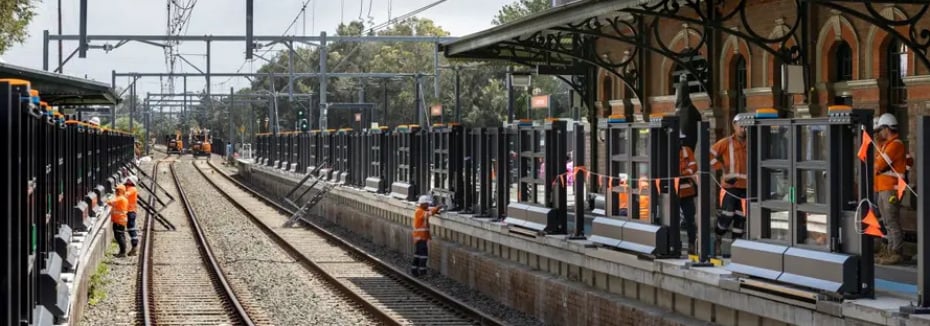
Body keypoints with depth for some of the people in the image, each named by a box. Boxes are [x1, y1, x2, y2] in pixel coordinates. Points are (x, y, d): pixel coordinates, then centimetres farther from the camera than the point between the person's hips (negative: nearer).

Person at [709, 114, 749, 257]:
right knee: (727, 214, -7)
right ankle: (717, 240, 14)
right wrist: (721, 168, -5)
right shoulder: (726, 143, -2)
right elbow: (710, 154, 0)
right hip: (731, 186, -4)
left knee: (741, 217, 7)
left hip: (746, 186, 4)